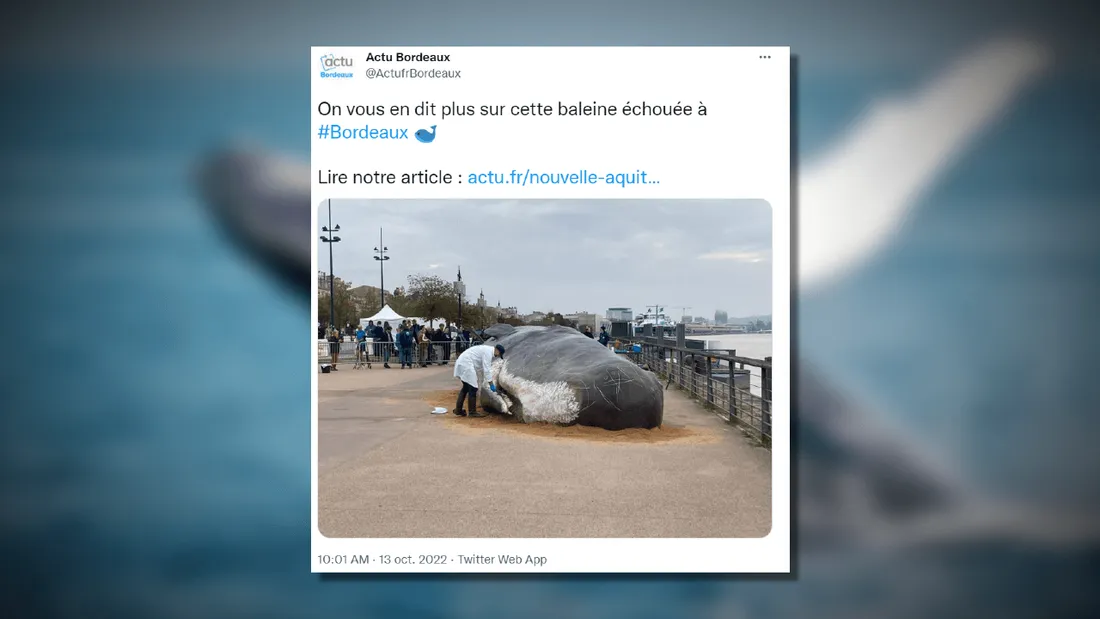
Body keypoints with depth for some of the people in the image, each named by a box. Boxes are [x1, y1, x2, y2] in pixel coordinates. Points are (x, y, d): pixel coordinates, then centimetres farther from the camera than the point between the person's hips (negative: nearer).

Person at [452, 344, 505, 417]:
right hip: (466, 365, -11)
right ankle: (472, 412, 1)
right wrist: (491, 384, -11)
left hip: (462, 363, 11)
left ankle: (458, 410, 21)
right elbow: (486, 370, -16)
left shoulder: (487, 350, 18)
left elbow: (486, 368, 26)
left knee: (466, 387, 18)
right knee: (473, 388, -5)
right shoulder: (488, 352, -13)